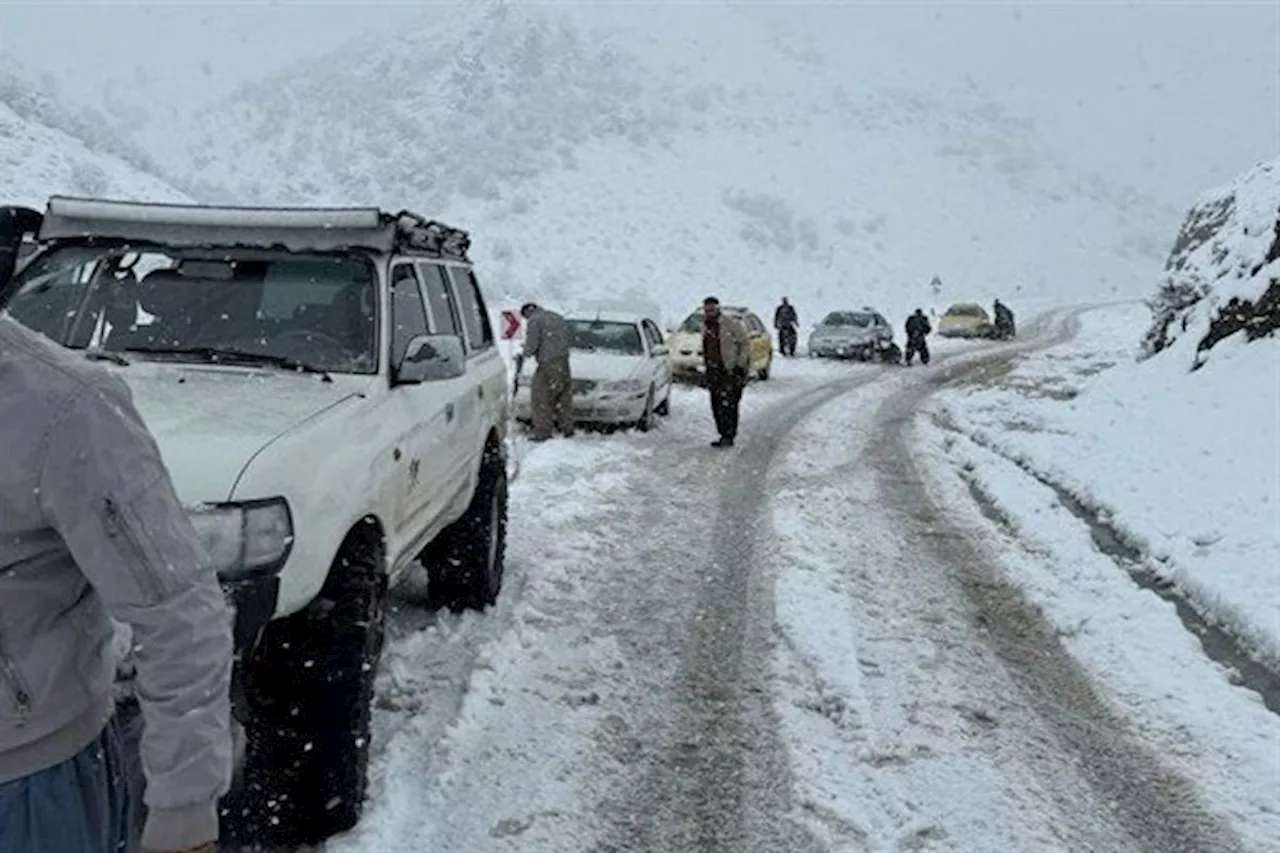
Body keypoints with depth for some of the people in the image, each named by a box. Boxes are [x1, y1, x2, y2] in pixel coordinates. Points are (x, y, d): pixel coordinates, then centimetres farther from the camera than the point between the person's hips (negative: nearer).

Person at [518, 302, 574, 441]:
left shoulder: (535, 320, -6)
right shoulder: (558, 318, 19)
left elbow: (532, 344, -13)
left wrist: (523, 355, 5)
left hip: (548, 365, -8)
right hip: (564, 363, 8)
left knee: (541, 399, -1)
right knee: (564, 398, 15)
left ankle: (542, 433, -2)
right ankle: (567, 429, 20)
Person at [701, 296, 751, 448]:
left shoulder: (731, 323, -10)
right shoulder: (706, 325, 11)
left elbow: (745, 344, -8)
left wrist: (740, 366, -13)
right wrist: (707, 366, 18)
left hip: (731, 371, -7)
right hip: (714, 371, 7)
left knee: (728, 405, -13)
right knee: (716, 406, 8)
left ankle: (728, 436, -10)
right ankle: (724, 435, 16)